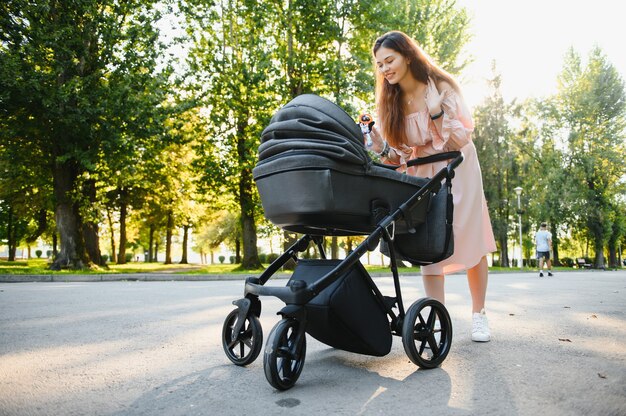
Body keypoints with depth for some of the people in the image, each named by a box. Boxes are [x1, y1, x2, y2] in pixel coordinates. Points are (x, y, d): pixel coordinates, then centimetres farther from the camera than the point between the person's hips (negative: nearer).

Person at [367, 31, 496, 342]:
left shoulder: (441, 87, -15)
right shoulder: (389, 102, -5)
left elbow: (461, 141, -19)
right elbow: (397, 156, -2)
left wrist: (437, 110, -31)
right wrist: (381, 148, -23)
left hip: (457, 173, -2)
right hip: (422, 176, 3)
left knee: (471, 242, 2)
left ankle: (479, 315, 17)